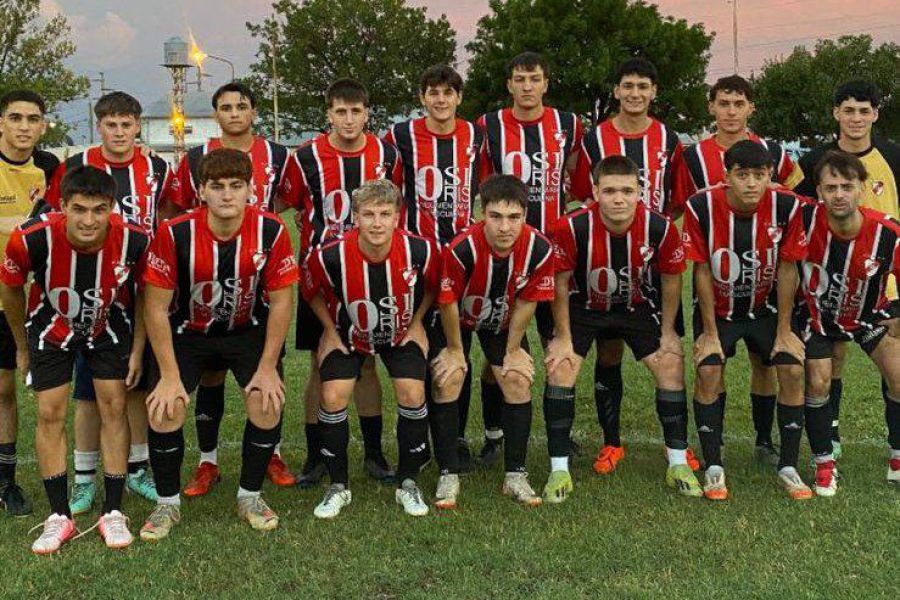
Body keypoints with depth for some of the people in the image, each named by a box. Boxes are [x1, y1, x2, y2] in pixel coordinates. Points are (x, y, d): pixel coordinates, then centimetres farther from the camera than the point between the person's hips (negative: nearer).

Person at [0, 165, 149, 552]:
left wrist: (138, 349, -5)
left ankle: (112, 513, 9)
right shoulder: (32, 239, -33)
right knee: (50, 414, -2)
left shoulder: (134, 240, -31)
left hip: (110, 327, 0)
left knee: (113, 408, -2)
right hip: (52, 328, 0)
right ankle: (59, 517, 10)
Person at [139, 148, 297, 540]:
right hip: (187, 331, 0)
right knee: (164, 407, -16)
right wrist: (170, 375, -17)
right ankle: (168, 503, 7)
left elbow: (281, 302, -11)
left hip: (248, 329, 1)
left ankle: (250, 496, 6)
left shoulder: (271, 231, -21)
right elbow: (157, 307, -16)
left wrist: (267, 368, -13)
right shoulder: (174, 233, -24)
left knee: (267, 402, -18)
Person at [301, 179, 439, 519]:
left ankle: (407, 484, 6)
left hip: (402, 333, 0)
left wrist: (416, 322, -3)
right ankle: (338, 487, 6)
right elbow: (311, 291, -5)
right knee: (333, 398, -14)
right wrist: (331, 330, -4)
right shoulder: (330, 256, -29)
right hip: (348, 335, 0)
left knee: (412, 396, -15)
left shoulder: (420, 251, -27)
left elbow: (433, 285, -2)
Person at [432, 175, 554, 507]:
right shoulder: (461, 249, -38)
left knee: (519, 381, -6)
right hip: (458, 319, -2)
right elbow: (448, 302, -21)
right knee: (447, 382, -13)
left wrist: (513, 350, -4)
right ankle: (448, 475, -1)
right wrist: (455, 350, -8)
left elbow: (527, 302, -13)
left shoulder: (539, 249, -30)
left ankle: (515, 475, 6)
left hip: (503, 322, 2)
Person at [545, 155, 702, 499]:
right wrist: (563, 336, -11)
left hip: (635, 305, 2)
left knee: (671, 365, -5)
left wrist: (667, 331, -1)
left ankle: (678, 464, 10)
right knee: (560, 369, -15)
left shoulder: (660, 228, -25)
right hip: (583, 306, -2)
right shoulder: (572, 227, -30)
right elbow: (560, 283, -15)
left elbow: (671, 278, -6)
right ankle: (559, 469, -3)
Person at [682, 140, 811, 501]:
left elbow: (787, 270, -11)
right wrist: (710, 333, -12)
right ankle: (714, 468, -3)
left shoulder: (787, 207, -20)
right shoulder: (701, 207, -23)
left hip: (766, 307, 2)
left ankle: (788, 468, 6)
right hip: (717, 308, -1)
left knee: (793, 370, -10)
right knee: (708, 372, -18)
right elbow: (702, 271, -15)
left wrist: (784, 331, -7)